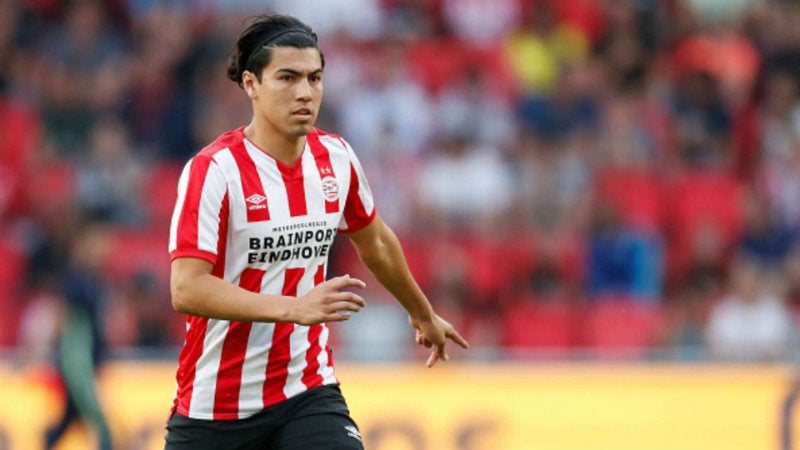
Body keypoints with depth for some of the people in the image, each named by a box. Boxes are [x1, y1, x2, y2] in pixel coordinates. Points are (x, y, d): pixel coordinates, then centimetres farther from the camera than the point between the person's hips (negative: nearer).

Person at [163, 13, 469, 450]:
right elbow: (187, 288, -25)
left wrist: (423, 314, 36)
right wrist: (294, 308, -34)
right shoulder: (212, 170, -16)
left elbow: (375, 242, 22)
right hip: (215, 407, -3)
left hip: (309, 391, 3)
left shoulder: (335, 157, 2)